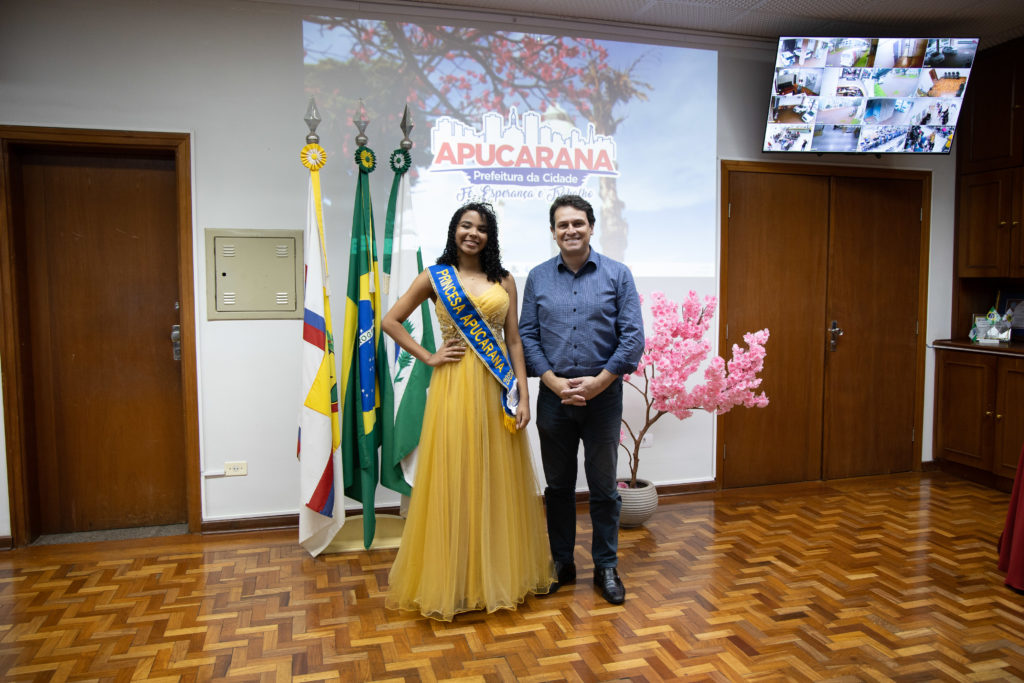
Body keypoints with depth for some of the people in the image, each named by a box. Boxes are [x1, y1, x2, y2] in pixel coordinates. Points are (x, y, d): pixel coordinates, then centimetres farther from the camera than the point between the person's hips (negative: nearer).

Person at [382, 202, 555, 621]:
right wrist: (427, 357, -2)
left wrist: (523, 395, 0)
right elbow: (390, 321, 7)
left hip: (497, 391, 3)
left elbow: (514, 341, 7)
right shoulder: (434, 277, 5)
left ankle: (502, 573, 26)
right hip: (454, 388, -2)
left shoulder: (503, 281, 10)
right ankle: (453, 581, 18)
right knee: (454, 481, 2)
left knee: (499, 481, 9)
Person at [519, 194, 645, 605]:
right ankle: (561, 563, 28)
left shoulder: (617, 275, 0)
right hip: (553, 397, 2)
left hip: (603, 396, -1)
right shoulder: (537, 278, 5)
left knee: (604, 487, 8)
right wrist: (554, 382, -10)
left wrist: (598, 381, -13)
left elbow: (633, 337, -5)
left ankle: (606, 567, 24)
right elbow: (526, 336, 2)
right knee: (558, 486, 12)